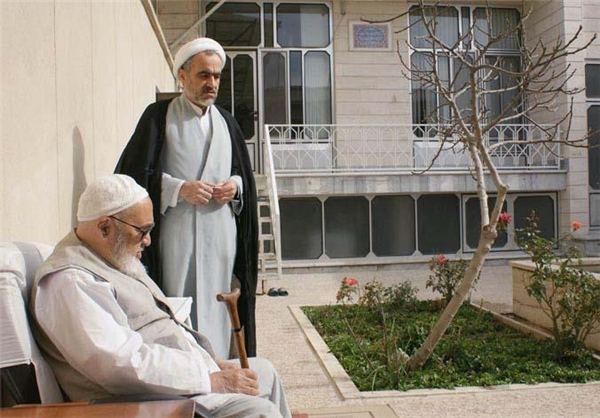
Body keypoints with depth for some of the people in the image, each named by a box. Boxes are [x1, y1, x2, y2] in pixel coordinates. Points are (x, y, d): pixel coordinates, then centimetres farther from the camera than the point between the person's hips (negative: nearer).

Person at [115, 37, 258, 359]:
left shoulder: (225, 121, 16)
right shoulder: (159, 116, 1)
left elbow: (244, 173, 20)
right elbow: (134, 172, -4)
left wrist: (235, 186, -2)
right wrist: (179, 188, -17)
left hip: (221, 230, 4)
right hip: (177, 232, -4)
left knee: (215, 306, 8)